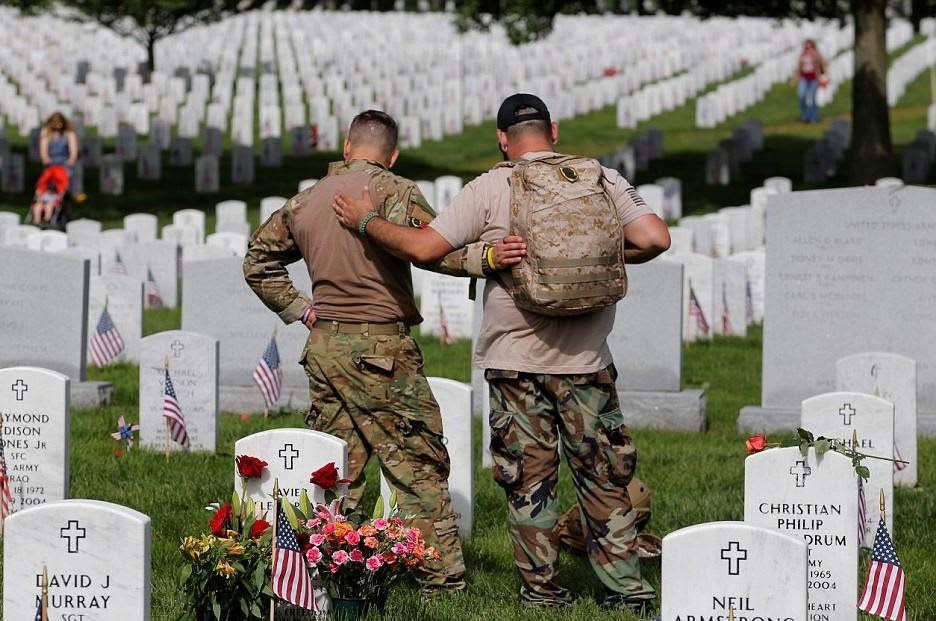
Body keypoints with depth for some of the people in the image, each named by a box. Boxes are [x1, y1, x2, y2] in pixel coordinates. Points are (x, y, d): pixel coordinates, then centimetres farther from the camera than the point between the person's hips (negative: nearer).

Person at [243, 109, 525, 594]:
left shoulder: (305, 201, 16)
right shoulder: (392, 191, -5)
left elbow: (258, 260, 24)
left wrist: (300, 310, 21)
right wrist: (484, 258, -32)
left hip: (323, 345, 7)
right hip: (379, 345, -7)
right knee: (418, 463, -2)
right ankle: (442, 577, -3)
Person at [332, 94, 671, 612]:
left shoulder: (491, 189, -5)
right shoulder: (601, 180, 1)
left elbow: (424, 248, -9)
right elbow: (655, 239, -6)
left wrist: (366, 221, 6)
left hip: (516, 360, -2)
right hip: (587, 362, 2)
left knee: (528, 478, 7)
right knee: (603, 475, 8)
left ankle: (541, 588, 9)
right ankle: (626, 586, 6)